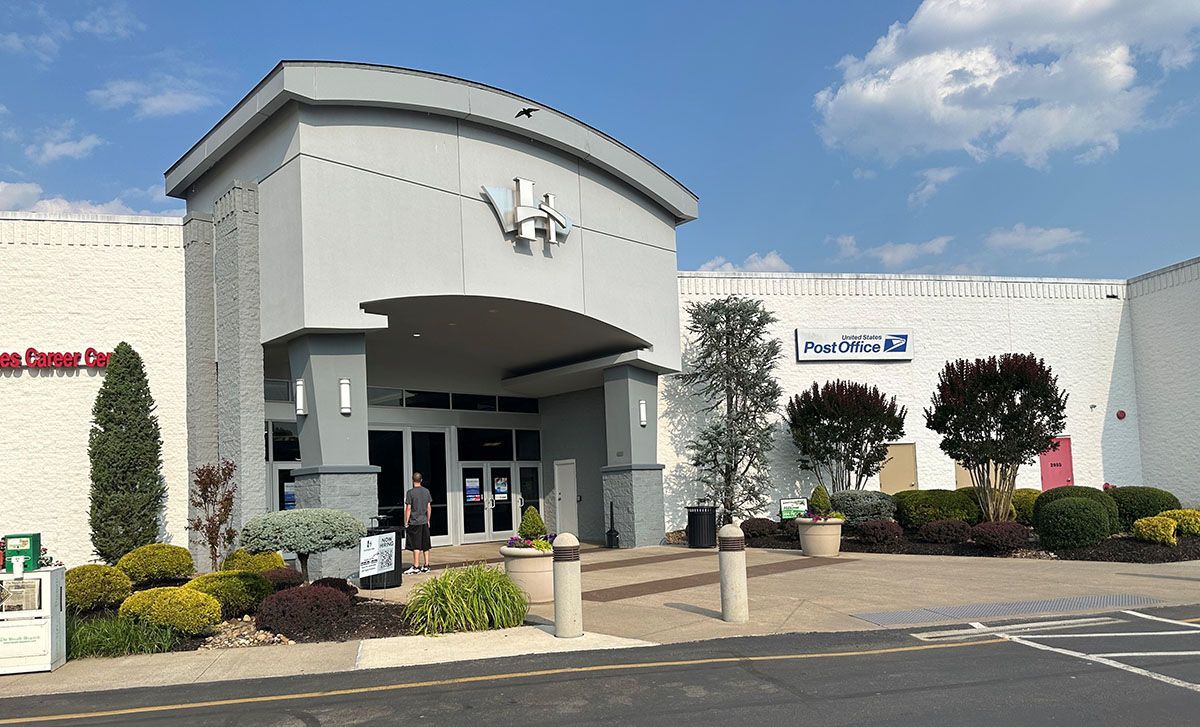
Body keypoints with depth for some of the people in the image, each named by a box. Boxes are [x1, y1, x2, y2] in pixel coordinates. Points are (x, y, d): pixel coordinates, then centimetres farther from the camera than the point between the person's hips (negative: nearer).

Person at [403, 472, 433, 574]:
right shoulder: (426, 491, 5)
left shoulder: (410, 492, -10)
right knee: (425, 545, 10)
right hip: (424, 522, 5)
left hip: (414, 522, -5)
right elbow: (429, 507, 8)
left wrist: (406, 522, -4)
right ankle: (426, 566, 14)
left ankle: (416, 567, -1)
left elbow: (408, 509, -11)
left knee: (416, 546, -2)